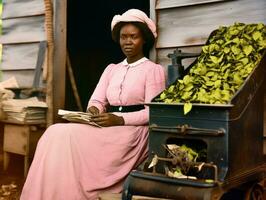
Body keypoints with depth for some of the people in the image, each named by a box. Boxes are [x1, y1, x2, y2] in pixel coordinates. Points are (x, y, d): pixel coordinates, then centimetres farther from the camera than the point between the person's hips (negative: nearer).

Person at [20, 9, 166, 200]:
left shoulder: (154, 70, 2)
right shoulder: (111, 69, 20)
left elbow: (153, 112, -7)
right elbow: (97, 100, 12)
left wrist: (119, 119, -20)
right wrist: (93, 110, -12)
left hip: (133, 132, -5)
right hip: (108, 129, 6)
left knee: (68, 136, -27)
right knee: (57, 132, -22)